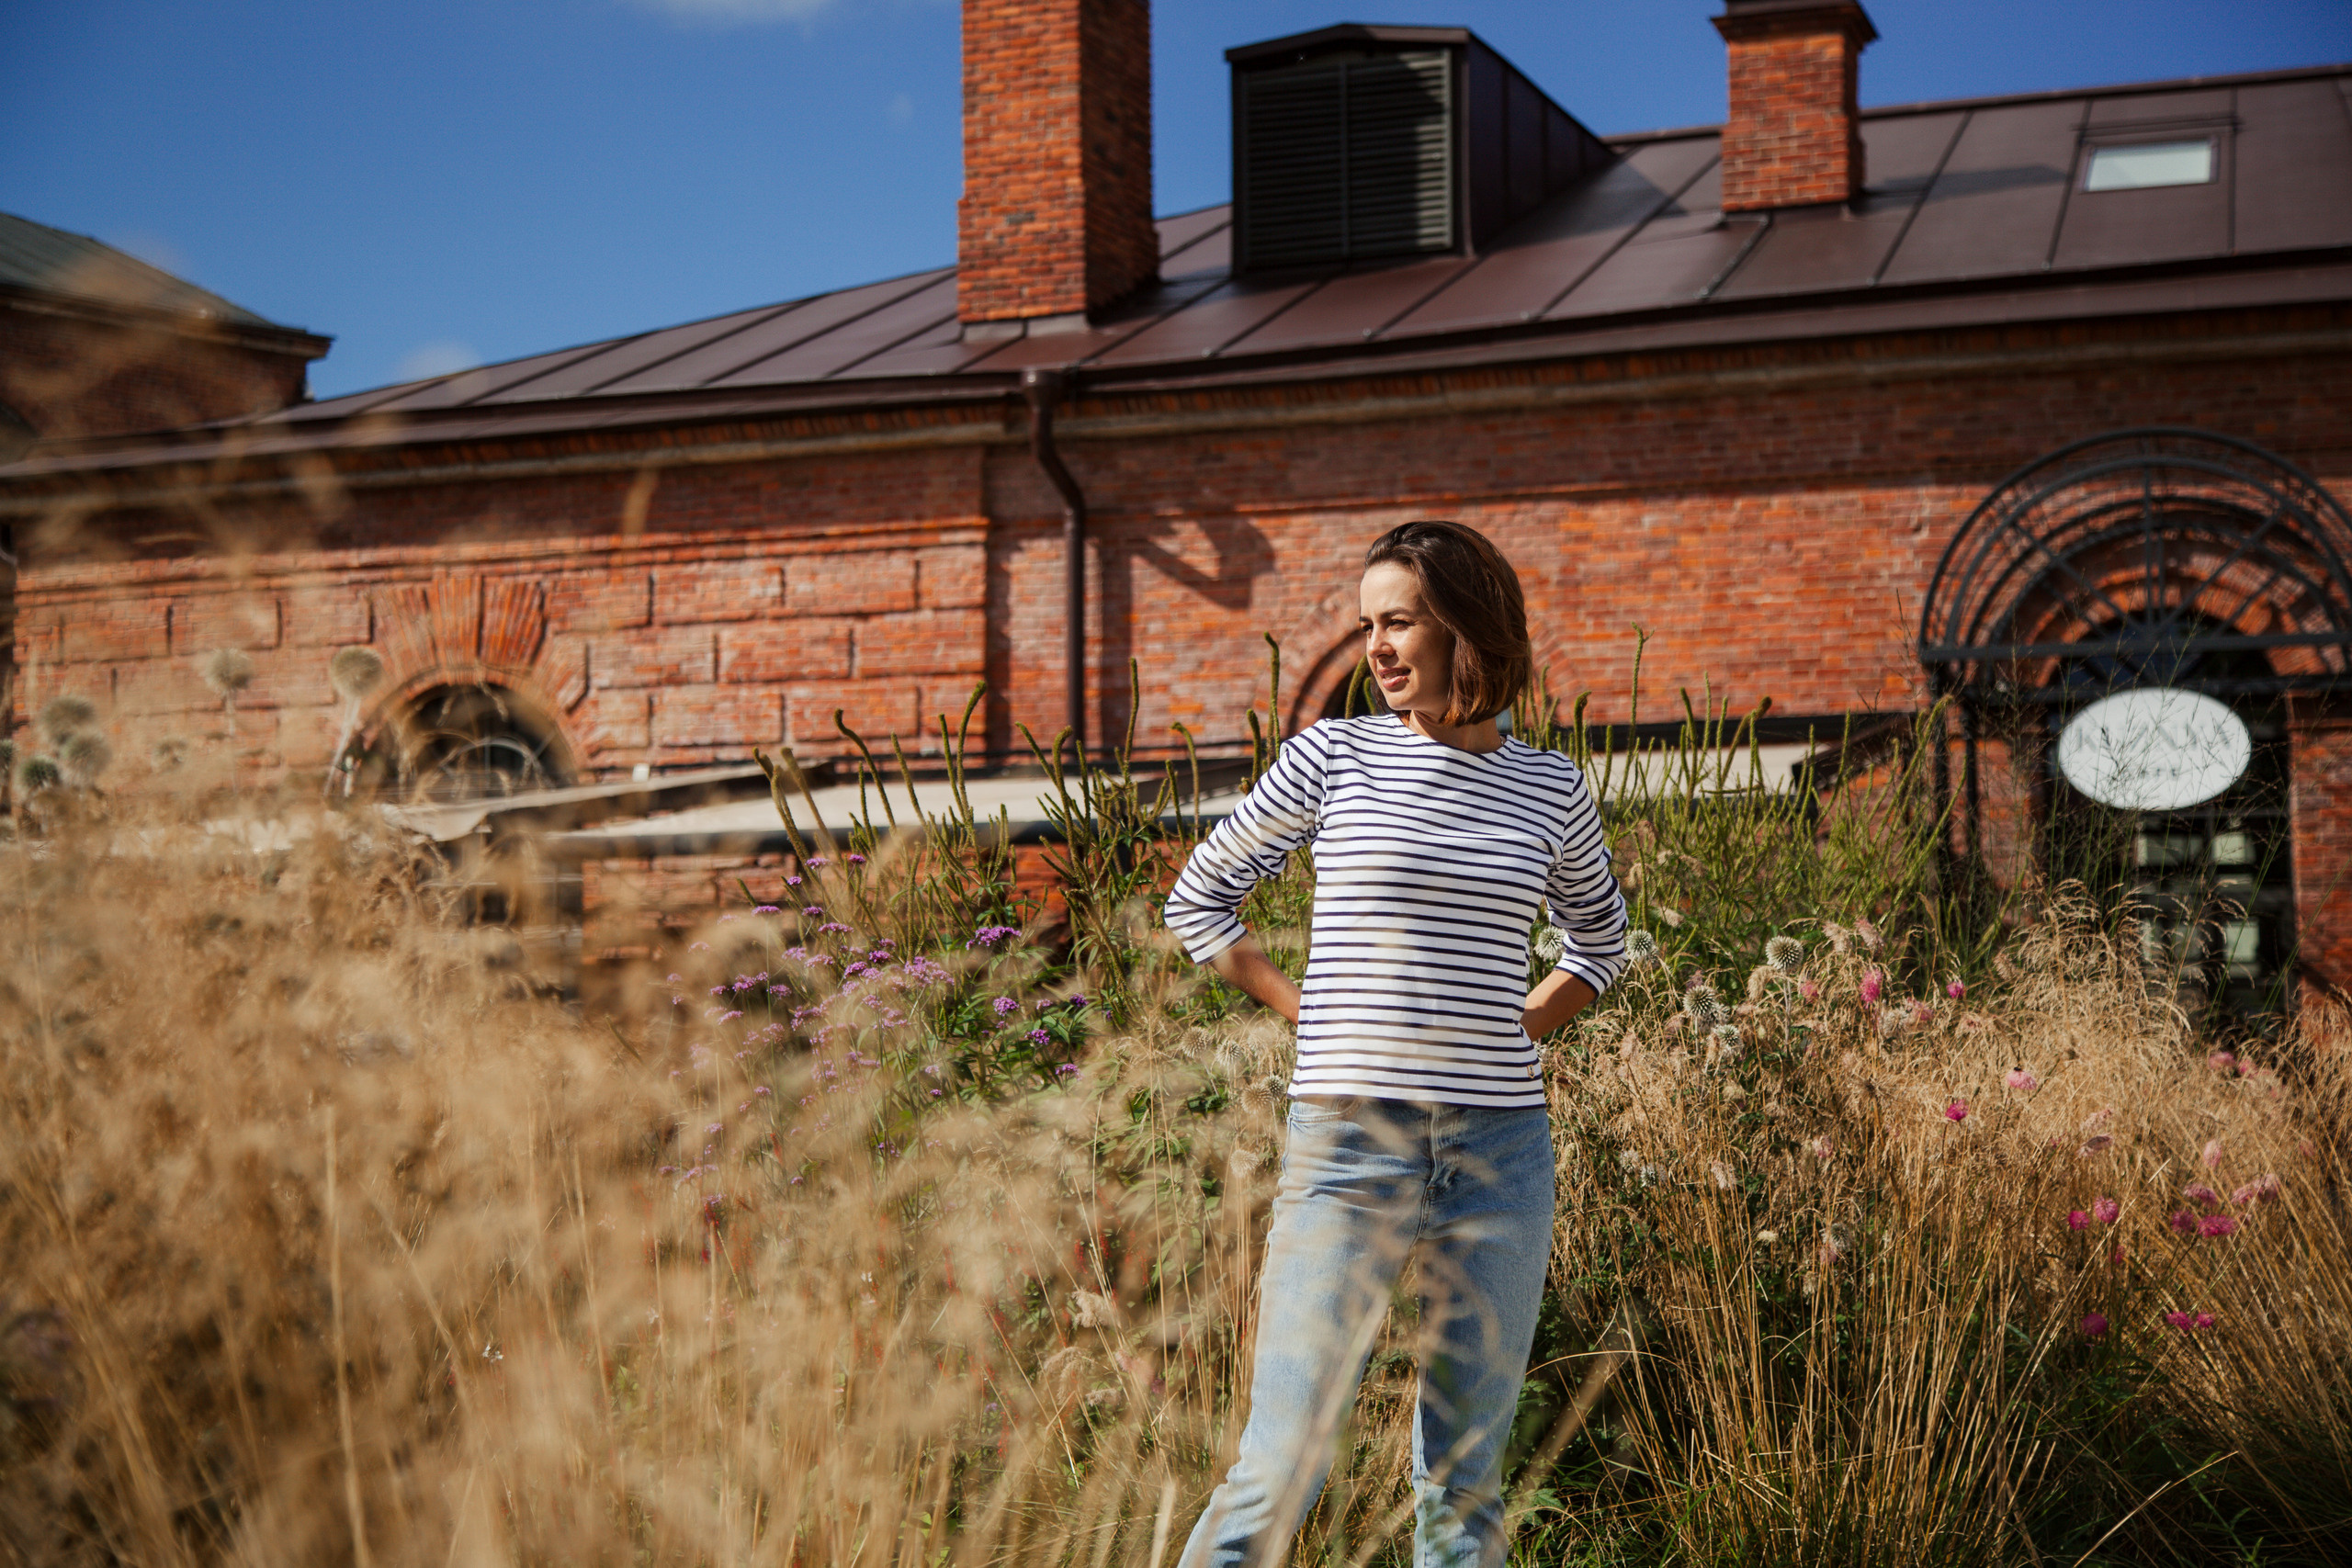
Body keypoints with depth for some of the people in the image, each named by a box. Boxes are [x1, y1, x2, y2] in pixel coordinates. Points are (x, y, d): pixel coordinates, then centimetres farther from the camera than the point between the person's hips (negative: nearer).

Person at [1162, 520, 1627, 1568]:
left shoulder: (1550, 790, 8)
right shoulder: (1332, 757, 3)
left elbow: (1600, 943, 26)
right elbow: (1199, 900, 12)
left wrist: (1508, 1035, 10)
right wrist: (1311, 1016, 3)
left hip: (1500, 1155, 2)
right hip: (1350, 1147, -2)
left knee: (1466, 1481, 9)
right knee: (1283, 1469, -5)